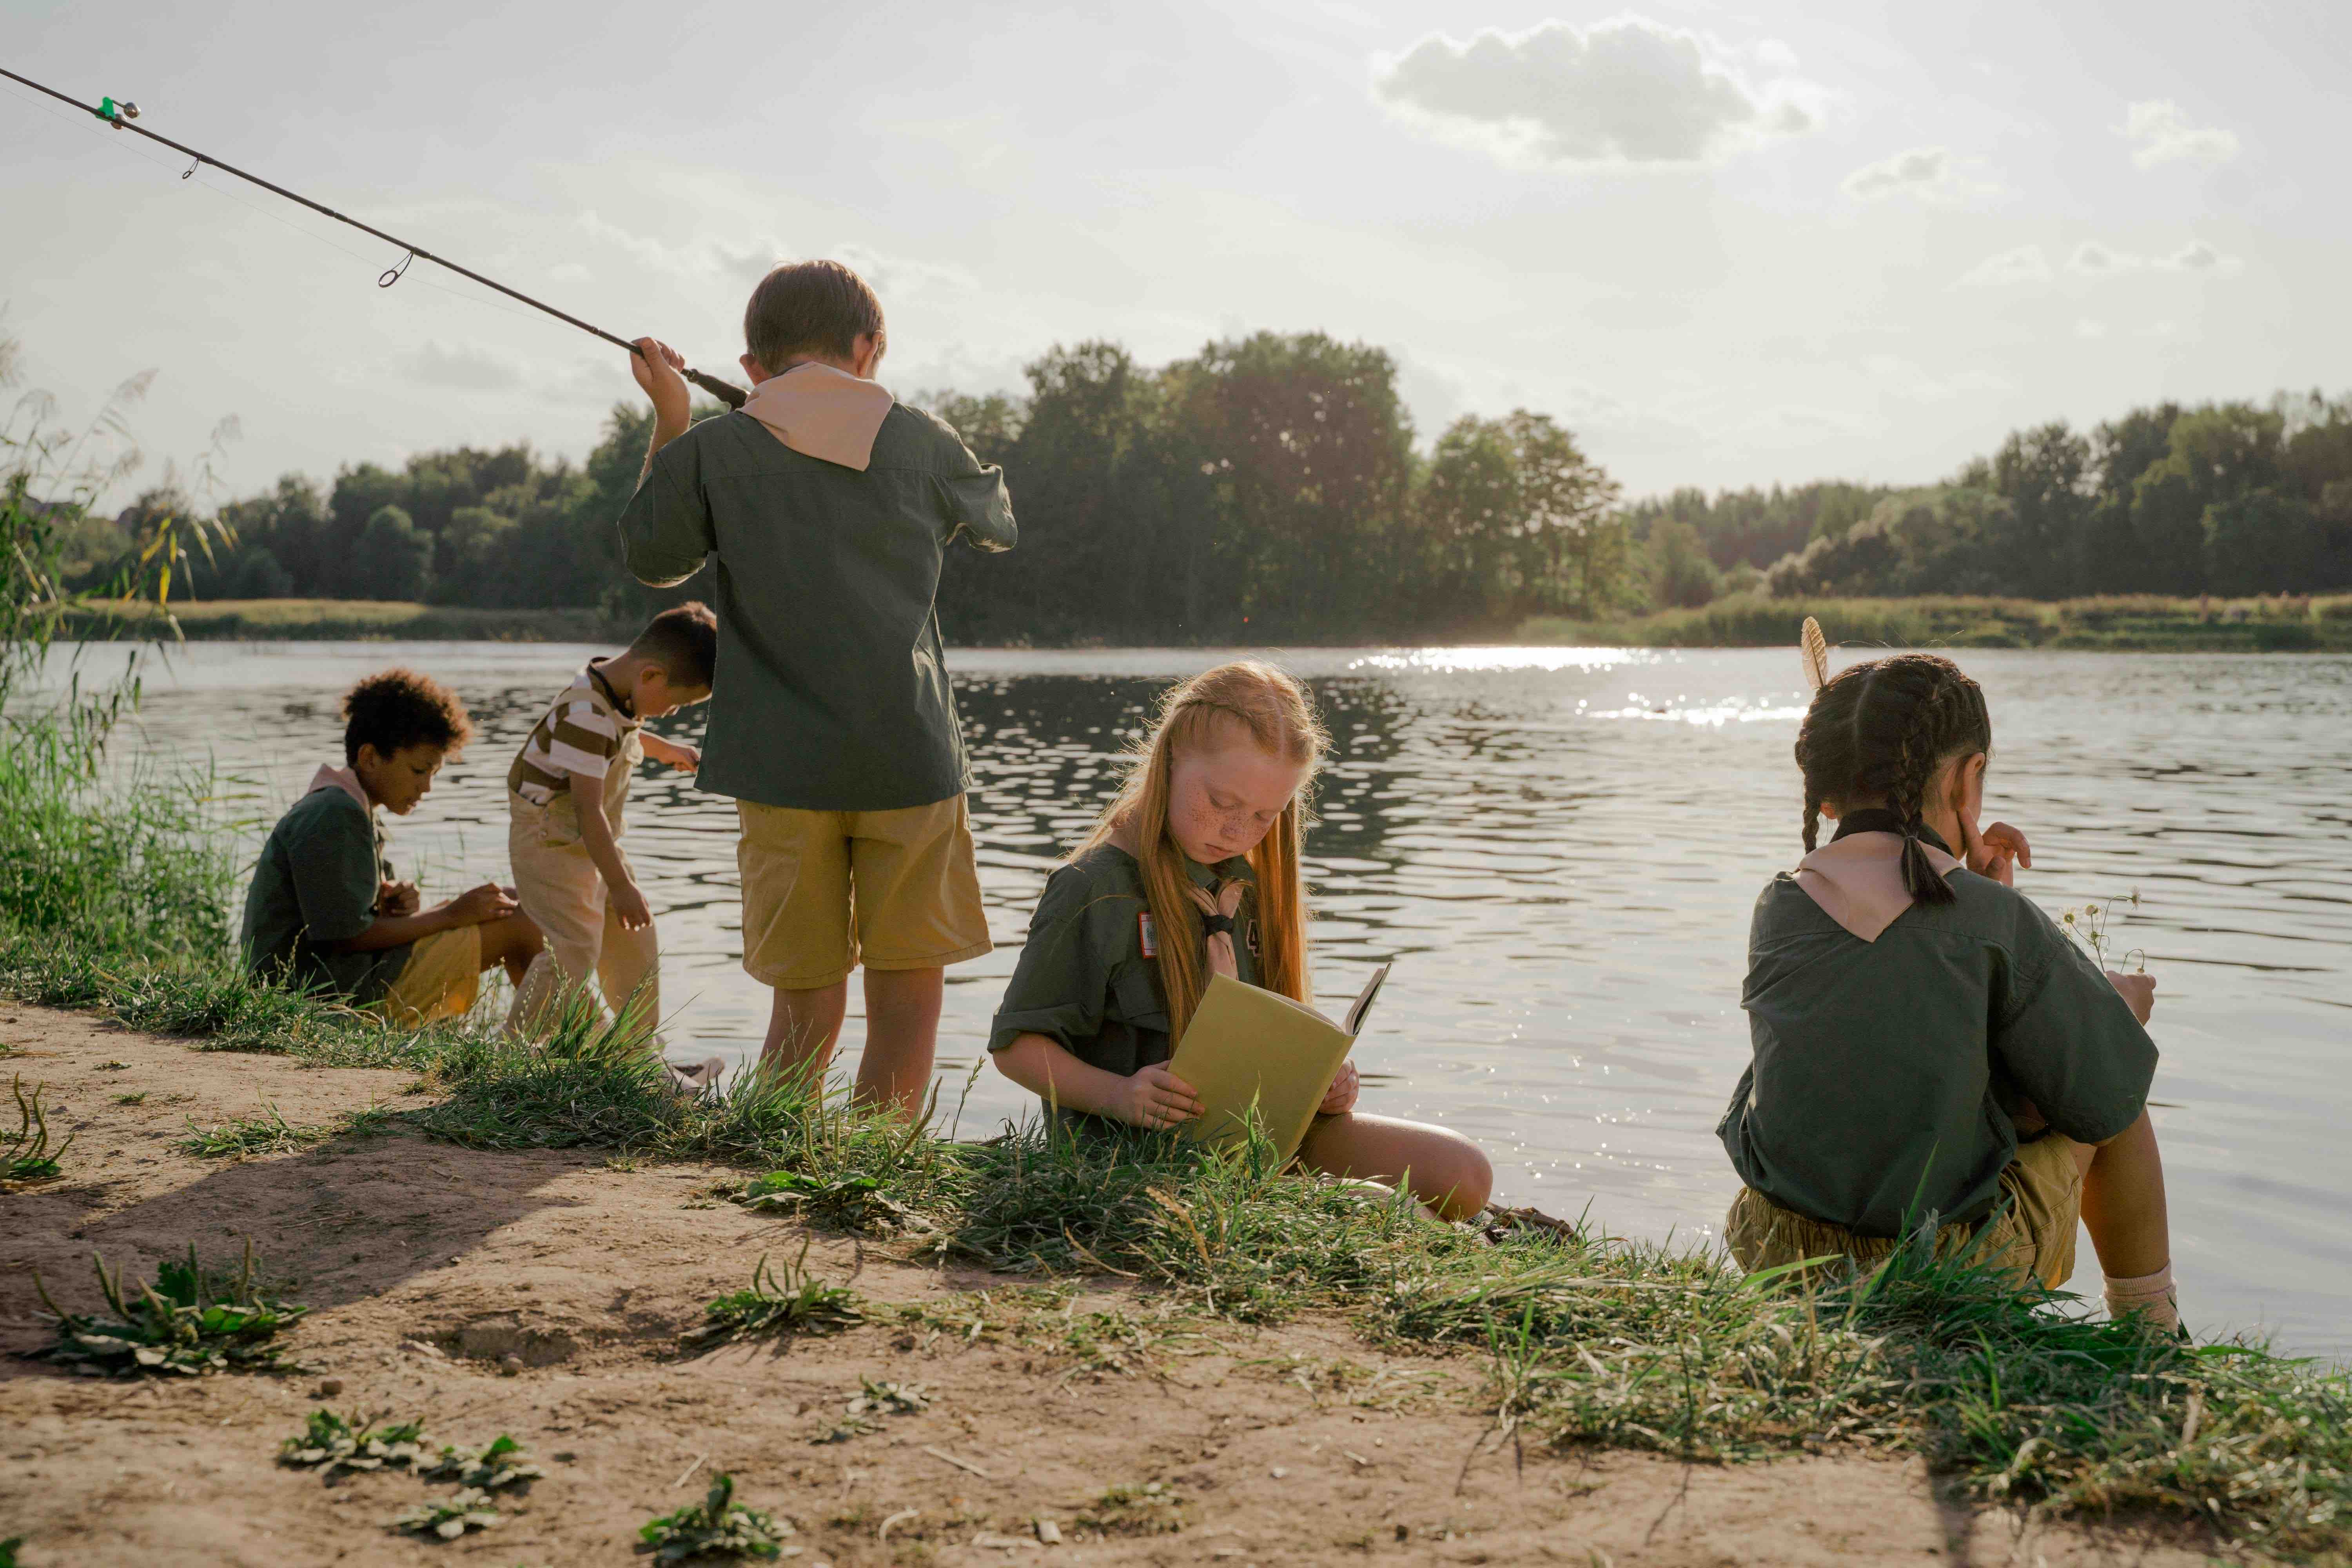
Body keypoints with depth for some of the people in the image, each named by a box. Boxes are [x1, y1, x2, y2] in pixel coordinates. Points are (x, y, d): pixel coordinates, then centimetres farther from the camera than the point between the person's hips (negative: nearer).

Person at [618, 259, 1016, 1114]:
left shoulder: (712, 450, 0)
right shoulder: (919, 442, 3)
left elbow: (650, 557, 16)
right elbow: (998, 523, 23)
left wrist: (669, 422, 22)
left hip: (783, 764, 1)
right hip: (910, 757, 0)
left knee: (806, 1001, 8)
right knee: (909, 986, 8)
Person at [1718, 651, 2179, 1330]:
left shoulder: (1778, 910, -3)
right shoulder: (1998, 921, -15)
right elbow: (2105, 1102, -6)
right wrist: (2118, 1006, 15)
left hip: (1779, 1252, 4)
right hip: (1952, 1271, -4)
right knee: (2122, 1089, 22)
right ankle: (2153, 1333, 38)